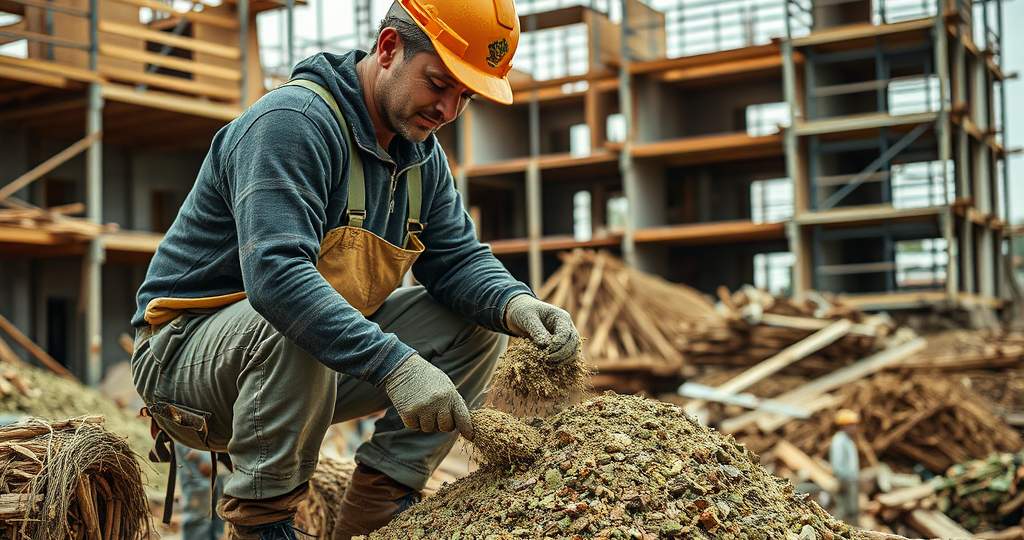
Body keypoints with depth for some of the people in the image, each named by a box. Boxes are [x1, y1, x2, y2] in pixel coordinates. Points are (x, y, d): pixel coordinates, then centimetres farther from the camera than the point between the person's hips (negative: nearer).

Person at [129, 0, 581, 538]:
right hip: (188, 348, -8)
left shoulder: (422, 154, 4)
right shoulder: (291, 121, -24)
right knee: (289, 331, -40)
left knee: (476, 321, -3)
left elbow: (457, 259, 3)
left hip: (322, 360, 8)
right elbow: (275, 272, -37)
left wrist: (515, 303, -20)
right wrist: (393, 364, -44)